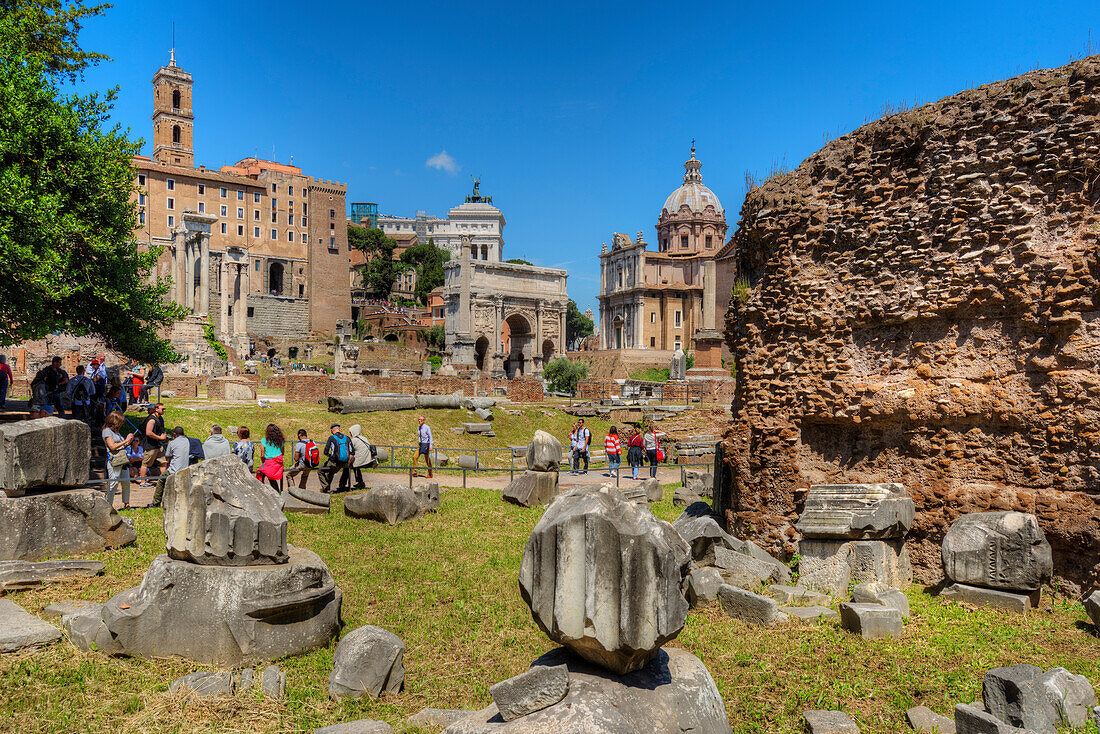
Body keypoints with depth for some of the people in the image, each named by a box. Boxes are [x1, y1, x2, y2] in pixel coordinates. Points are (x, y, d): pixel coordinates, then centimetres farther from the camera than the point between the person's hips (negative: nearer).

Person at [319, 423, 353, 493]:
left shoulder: (331, 438, -5)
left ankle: (325, 488, 7)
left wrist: (330, 456, 13)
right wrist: (348, 463, 12)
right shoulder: (347, 438, 6)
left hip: (334, 463, -4)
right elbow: (352, 453, 3)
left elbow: (325, 452, -9)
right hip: (344, 463, 4)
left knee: (320, 471, 17)